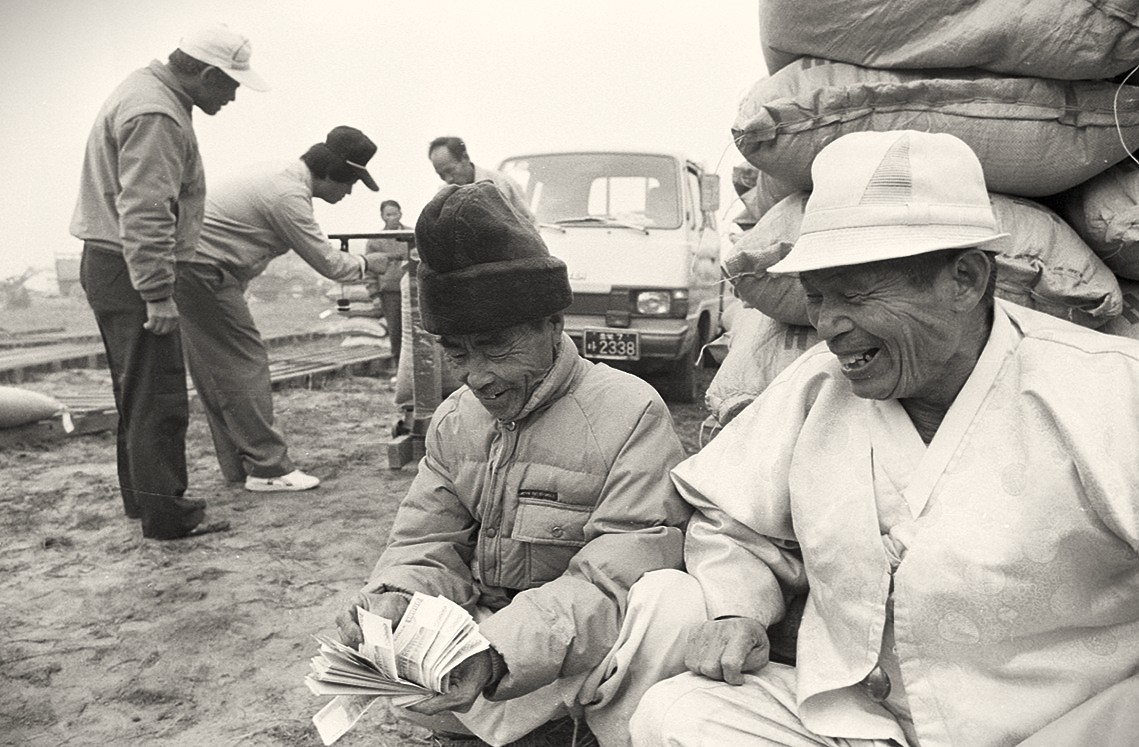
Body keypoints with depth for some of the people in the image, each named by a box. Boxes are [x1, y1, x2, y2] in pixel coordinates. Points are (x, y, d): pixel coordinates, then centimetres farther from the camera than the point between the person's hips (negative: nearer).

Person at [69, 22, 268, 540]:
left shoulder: (146, 92, 16)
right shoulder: (155, 116, -19)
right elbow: (144, 214, -26)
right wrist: (157, 293, -25)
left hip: (110, 264, 11)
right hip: (129, 270, -11)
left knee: (138, 391, 18)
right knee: (159, 396, -6)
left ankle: (142, 496, 29)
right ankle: (163, 514, 1)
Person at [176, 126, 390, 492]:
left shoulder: (278, 174, 12)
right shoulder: (288, 196, -19)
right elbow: (327, 263, -14)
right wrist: (368, 263, 2)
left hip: (191, 268, 10)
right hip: (203, 270, -10)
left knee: (217, 371, 11)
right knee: (246, 363, -8)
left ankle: (239, 466, 17)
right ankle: (268, 468, -5)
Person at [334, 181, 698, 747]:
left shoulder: (631, 414, -17)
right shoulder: (454, 420, 4)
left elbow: (614, 582, -23)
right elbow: (427, 544, 3)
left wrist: (498, 650, -37)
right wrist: (394, 596, -22)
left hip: (588, 654, -5)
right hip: (487, 638, 6)